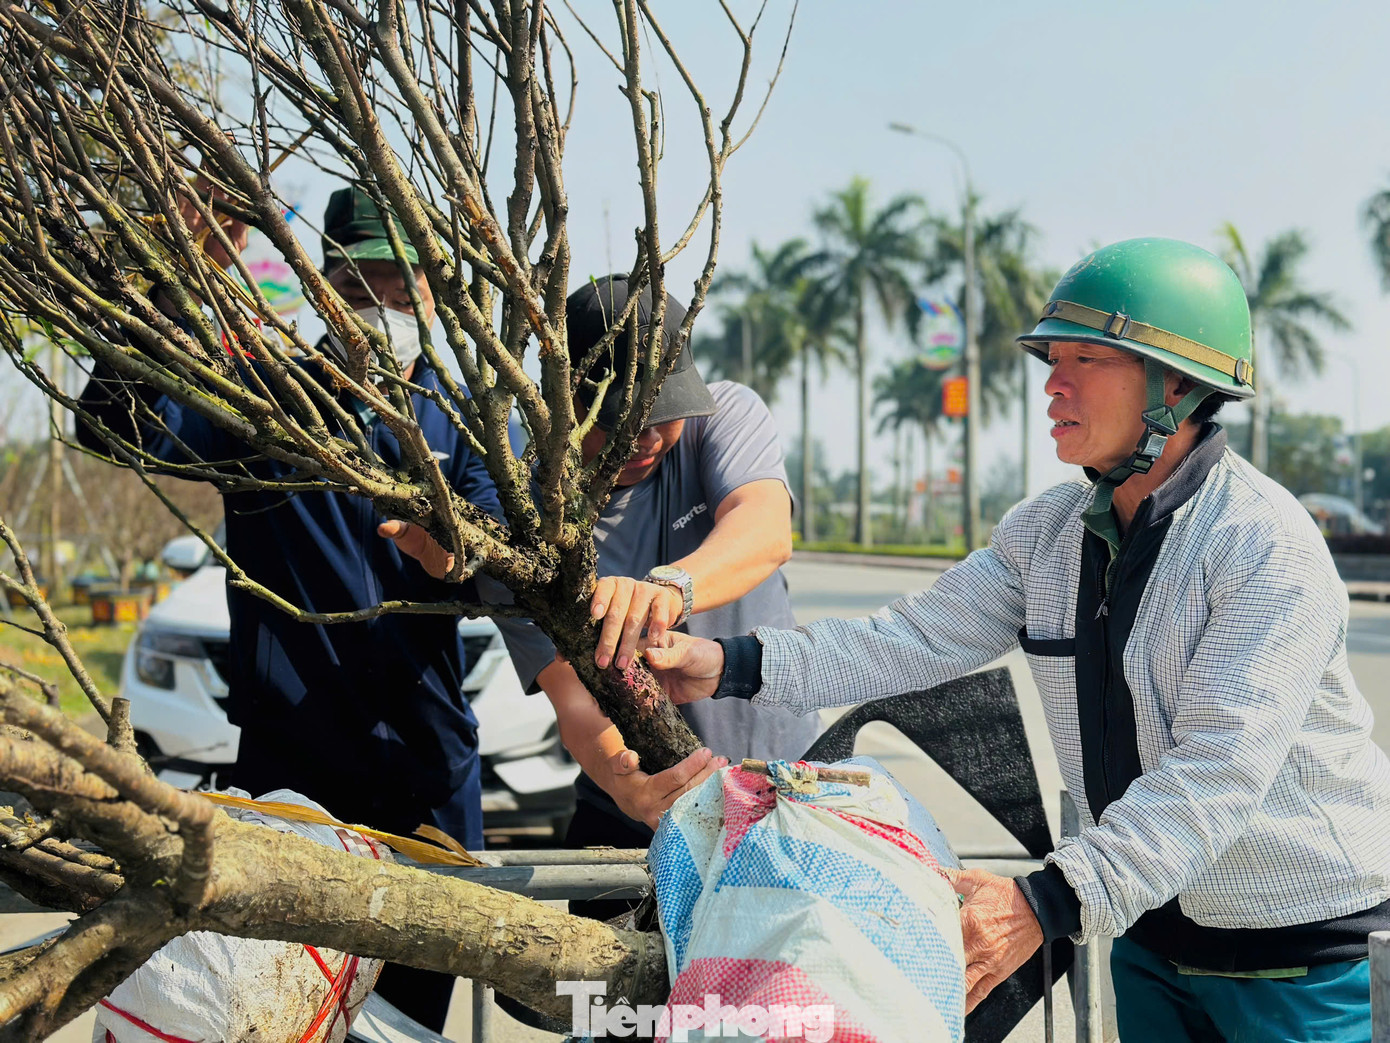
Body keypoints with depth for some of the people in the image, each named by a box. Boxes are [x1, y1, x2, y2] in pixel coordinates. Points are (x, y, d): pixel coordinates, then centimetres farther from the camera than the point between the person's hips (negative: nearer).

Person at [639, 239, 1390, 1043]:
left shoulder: (1271, 549, -22)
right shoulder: (1046, 533, 2)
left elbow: (1222, 766, -30)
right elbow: (919, 639, -3)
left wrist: (1050, 902, -40)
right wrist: (736, 665, -17)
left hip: (1306, 953, -6)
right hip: (1154, 929, 6)